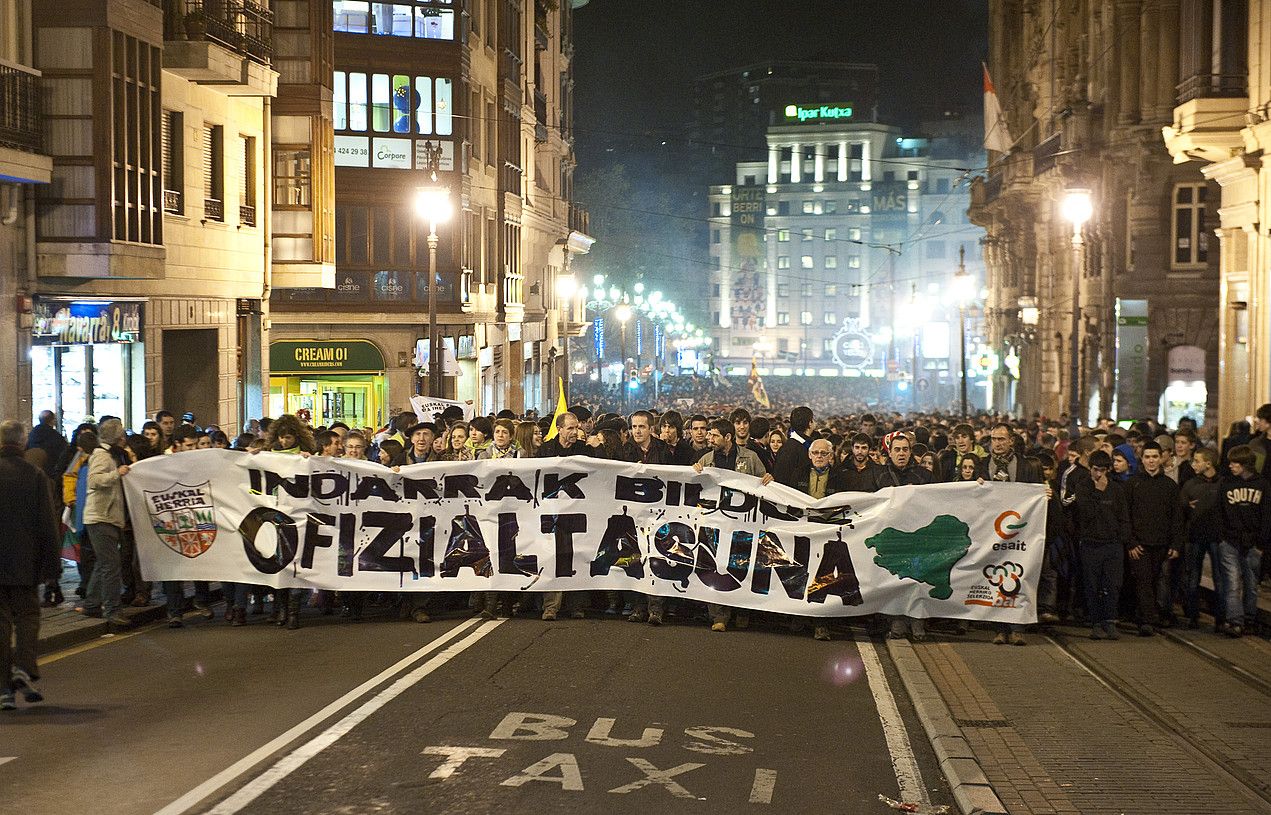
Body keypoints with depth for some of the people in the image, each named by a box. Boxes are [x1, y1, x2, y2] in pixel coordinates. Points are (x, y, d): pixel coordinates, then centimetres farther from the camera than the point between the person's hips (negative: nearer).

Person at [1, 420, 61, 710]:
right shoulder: (35, 475, -6)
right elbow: (47, 523, -4)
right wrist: (51, 563, 3)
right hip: (24, 562, 0)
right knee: (27, 613, 12)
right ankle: (24, 669, -9)